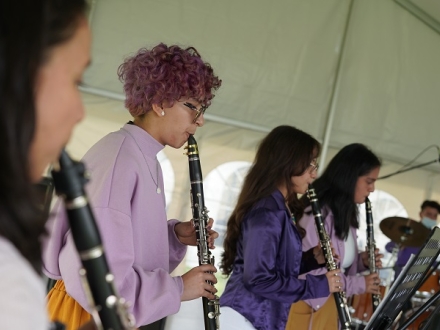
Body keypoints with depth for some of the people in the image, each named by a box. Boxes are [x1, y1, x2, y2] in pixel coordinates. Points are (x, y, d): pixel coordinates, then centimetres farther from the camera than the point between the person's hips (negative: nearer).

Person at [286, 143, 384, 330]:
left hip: (329, 311, 9)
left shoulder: (346, 214, 10)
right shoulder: (318, 212, -19)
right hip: (307, 311, -9)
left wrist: (361, 261, -1)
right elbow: (307, 269, -24)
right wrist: (359, 284, -19)